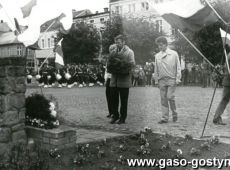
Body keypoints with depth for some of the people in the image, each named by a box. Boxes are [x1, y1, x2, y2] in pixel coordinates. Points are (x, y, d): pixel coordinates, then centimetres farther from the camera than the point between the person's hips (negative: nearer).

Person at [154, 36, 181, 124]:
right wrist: (156, 80, 11)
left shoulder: (174, 54, 1)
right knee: (163, 99, 2)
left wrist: (177, 78, -4)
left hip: (171, 79, -3)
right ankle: (165, 117, 7)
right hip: (161, 80, 3)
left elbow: (178, 67, 3)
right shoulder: (157, 56, 10)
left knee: (170, 97, -10)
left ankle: (174, 114, 13)